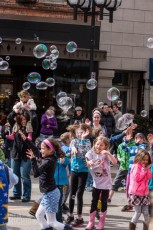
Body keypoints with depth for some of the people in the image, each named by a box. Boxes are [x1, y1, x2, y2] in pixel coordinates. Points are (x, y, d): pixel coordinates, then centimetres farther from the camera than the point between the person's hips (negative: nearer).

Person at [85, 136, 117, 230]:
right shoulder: (92, 153, -6)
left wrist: (109, 154, -40)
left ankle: (101, 222, 18)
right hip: (96, 182, 1)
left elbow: (115, 162, -24)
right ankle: (91, 222, 15)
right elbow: (88, 165, -17)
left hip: (106, 182, -1)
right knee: (94, 202, 6)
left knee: (104, 202, 6)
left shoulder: (106, 154, -9)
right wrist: (89, 162, -40)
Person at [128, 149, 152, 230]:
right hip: (136, 193, -7)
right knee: (138, 213, -5)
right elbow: (137, 178, -18)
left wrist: (147, 169, -5)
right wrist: (144, 170, -15)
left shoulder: (145, 167, 14)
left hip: (144, 193, 8)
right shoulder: (136, 166, -10)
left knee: (146, 213, 7)